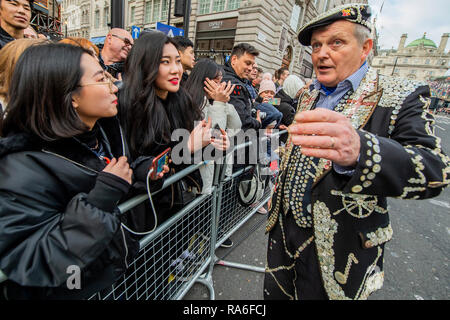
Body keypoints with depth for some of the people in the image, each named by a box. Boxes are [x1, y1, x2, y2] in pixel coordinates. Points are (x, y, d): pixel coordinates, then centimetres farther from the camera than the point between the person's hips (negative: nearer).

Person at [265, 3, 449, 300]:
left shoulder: (401, 96, -12)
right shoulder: (309, 95, 6)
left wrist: (359, 151, -47)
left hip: (338, 249, -4)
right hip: (284, 227, 5)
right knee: (275, 293, 23)